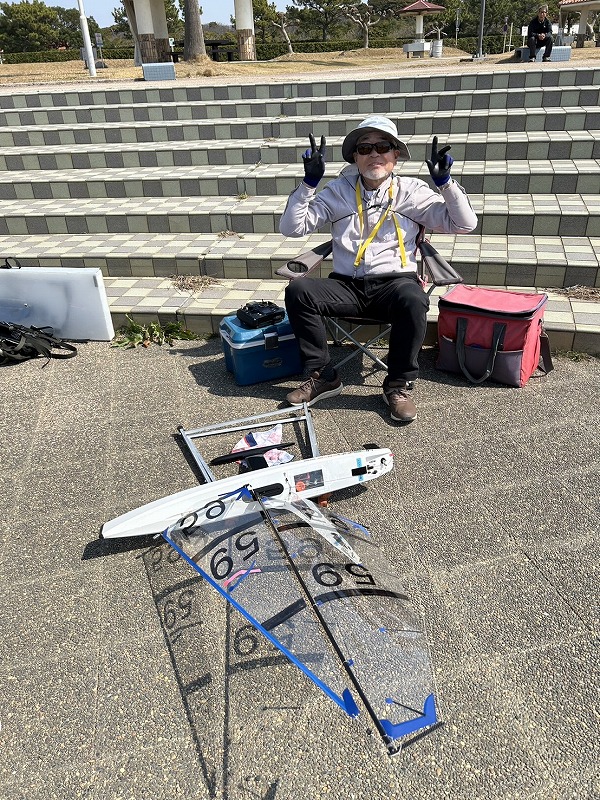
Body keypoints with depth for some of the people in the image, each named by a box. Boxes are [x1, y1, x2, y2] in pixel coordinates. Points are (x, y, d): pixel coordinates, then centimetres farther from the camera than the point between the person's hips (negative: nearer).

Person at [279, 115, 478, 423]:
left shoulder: (412, 191, 10)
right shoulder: (338, 192, 12)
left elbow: (464, 224, 6)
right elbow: (291, 227, 4)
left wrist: (445, 182, -7)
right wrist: (309, 182, -6)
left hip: (394, 282, -1)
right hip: (346, 286, 2)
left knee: (412, 298, -36)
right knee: (297, 290, -24)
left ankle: (399, 385, -16)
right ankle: (322, 376, -11)